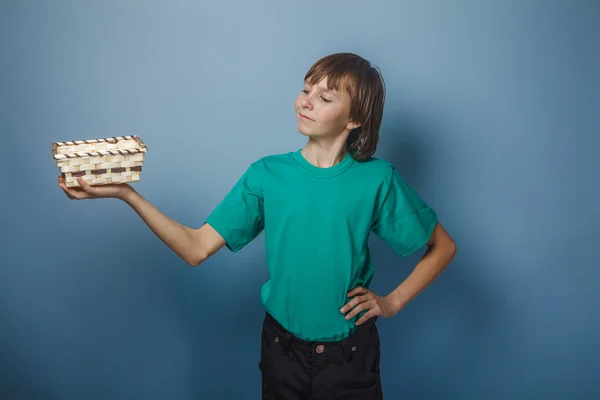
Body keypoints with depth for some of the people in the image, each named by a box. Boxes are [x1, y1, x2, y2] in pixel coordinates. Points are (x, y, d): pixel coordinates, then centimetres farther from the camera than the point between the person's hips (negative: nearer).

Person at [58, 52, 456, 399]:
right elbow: (197, 248, -11)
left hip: (350, 357, -1)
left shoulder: (377, 179, -12)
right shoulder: (267, 174, -8)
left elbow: (443, 247, 0)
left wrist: (393, 301, -7)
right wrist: (126, 194, -20)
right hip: (282, 348, 2)